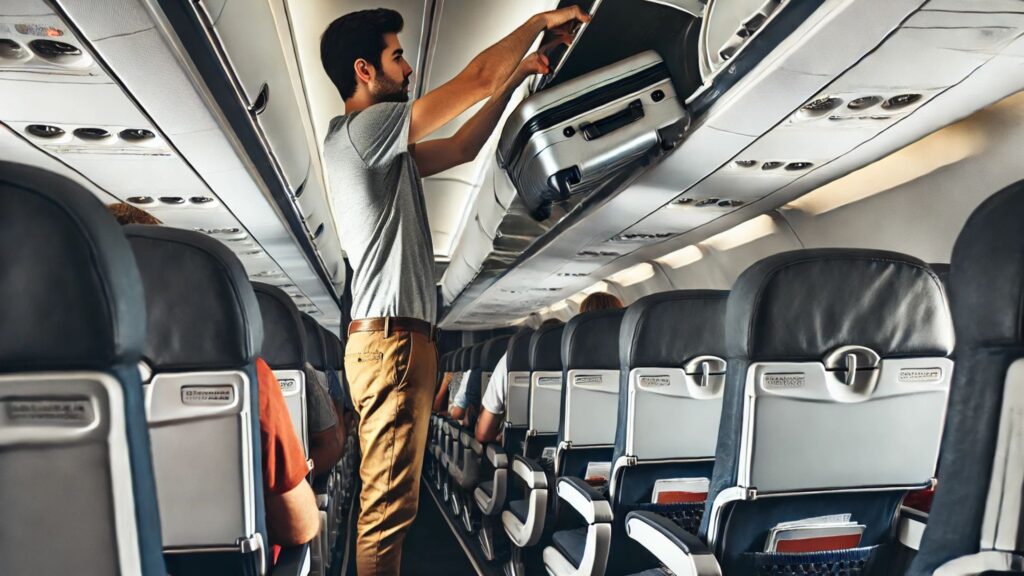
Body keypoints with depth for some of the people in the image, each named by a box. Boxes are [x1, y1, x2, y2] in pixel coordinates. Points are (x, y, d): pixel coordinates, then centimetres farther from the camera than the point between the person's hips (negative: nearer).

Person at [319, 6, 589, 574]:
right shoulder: (363, 129, -9)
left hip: (392, 340, 11)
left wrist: (517, 75, 22)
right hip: (391, 340, -11)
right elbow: (477, 76, -10)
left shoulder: (381, 150, 21)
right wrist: (542, 20, 5)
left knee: (385, 500, 16)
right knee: (388, 505, -7)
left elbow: (463, 148, 25)